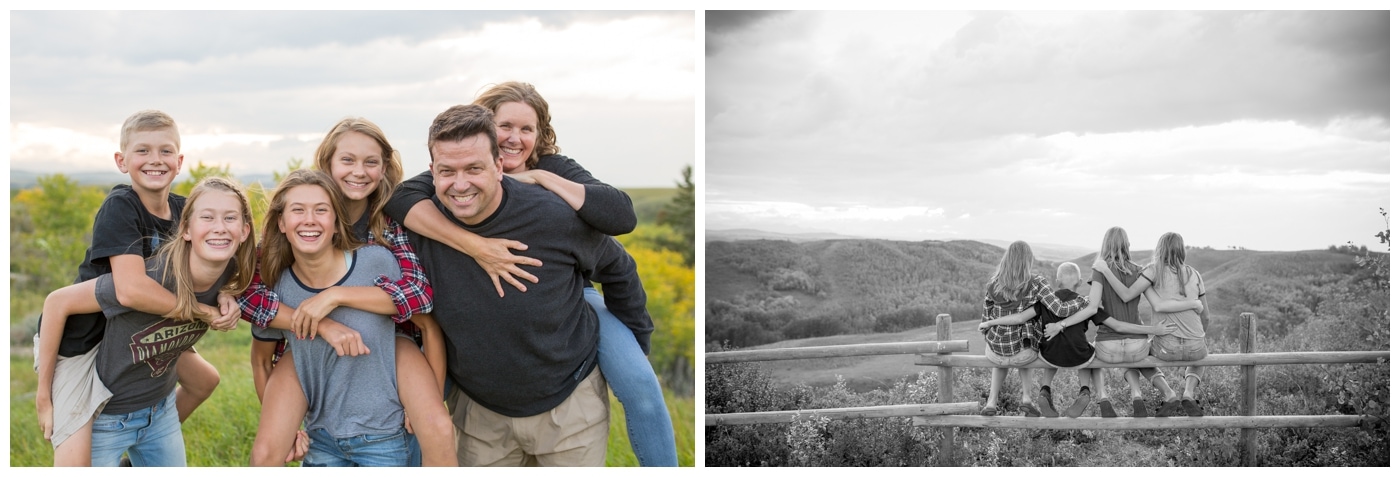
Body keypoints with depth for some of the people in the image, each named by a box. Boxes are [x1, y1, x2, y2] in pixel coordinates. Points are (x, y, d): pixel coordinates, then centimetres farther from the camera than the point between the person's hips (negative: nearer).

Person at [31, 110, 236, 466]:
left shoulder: (182, 210, -3)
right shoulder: (119, 207, -24)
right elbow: (131, 290, -36)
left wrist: (225, 296, -23)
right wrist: (205, 313, -29)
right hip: (76, 341, -8)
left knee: (205, 380, 19)